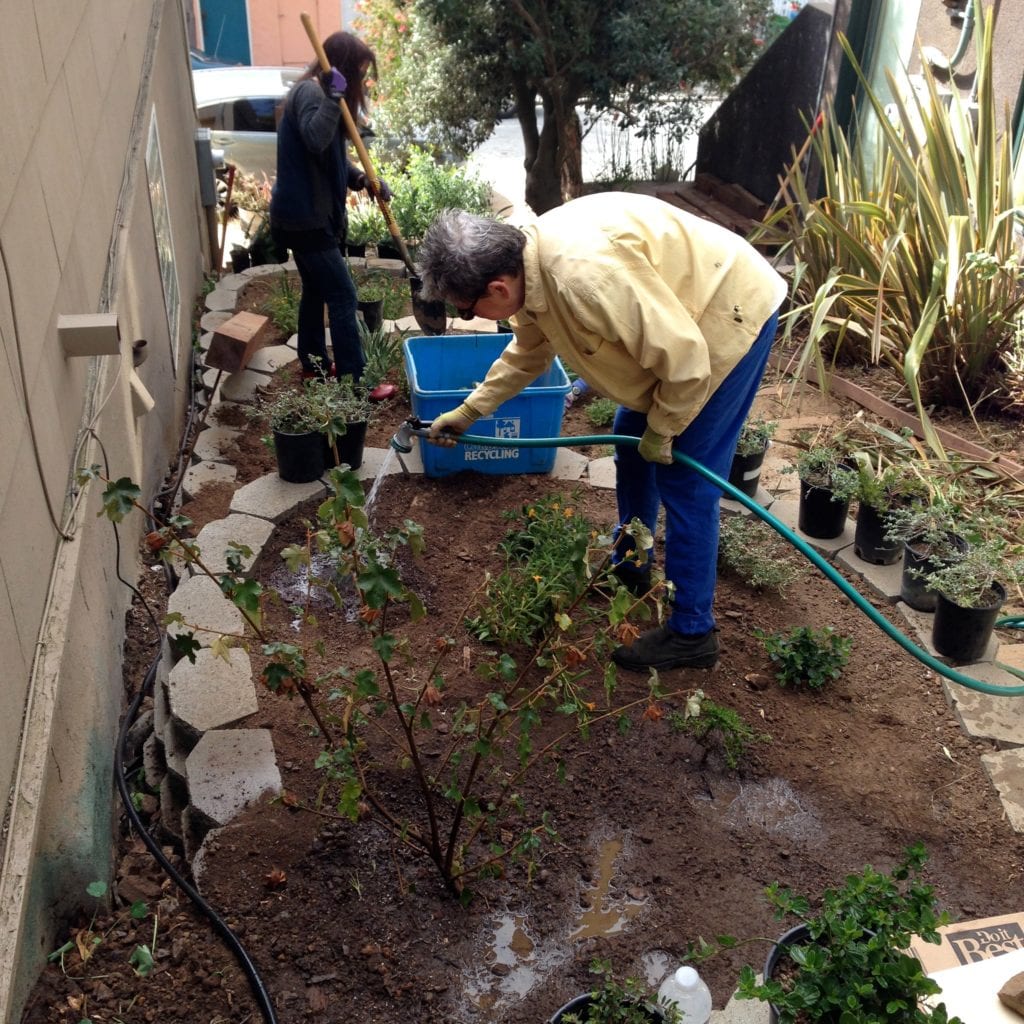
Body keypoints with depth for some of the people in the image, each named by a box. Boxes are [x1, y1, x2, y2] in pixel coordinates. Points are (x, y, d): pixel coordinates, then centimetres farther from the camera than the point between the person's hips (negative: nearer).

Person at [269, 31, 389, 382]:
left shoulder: (317, 93, 15)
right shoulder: (310, 93, -17)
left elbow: (332, 157, 16)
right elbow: (315, 141, -36)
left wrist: (362, 178, 0)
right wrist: (333, 97, -35)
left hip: (306, 213, 11)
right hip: (305, 216, -11)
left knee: (316, 289, 19)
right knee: (342, 296, -8)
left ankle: (313, 363, 30)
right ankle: (354, 379, -5)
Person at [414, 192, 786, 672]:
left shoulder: (585, 274, -36)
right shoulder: (529, 262, -5)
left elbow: (683, 356, -30)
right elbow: (527, 351, 15)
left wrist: (660, 431, -14)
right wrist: (469, 410, 16)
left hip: (731, 312, -9)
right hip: (677, 319, 10)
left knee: (684, 482, -7)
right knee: (631, 438, 19)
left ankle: (691, 633, 7)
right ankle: (629, 564, 39)